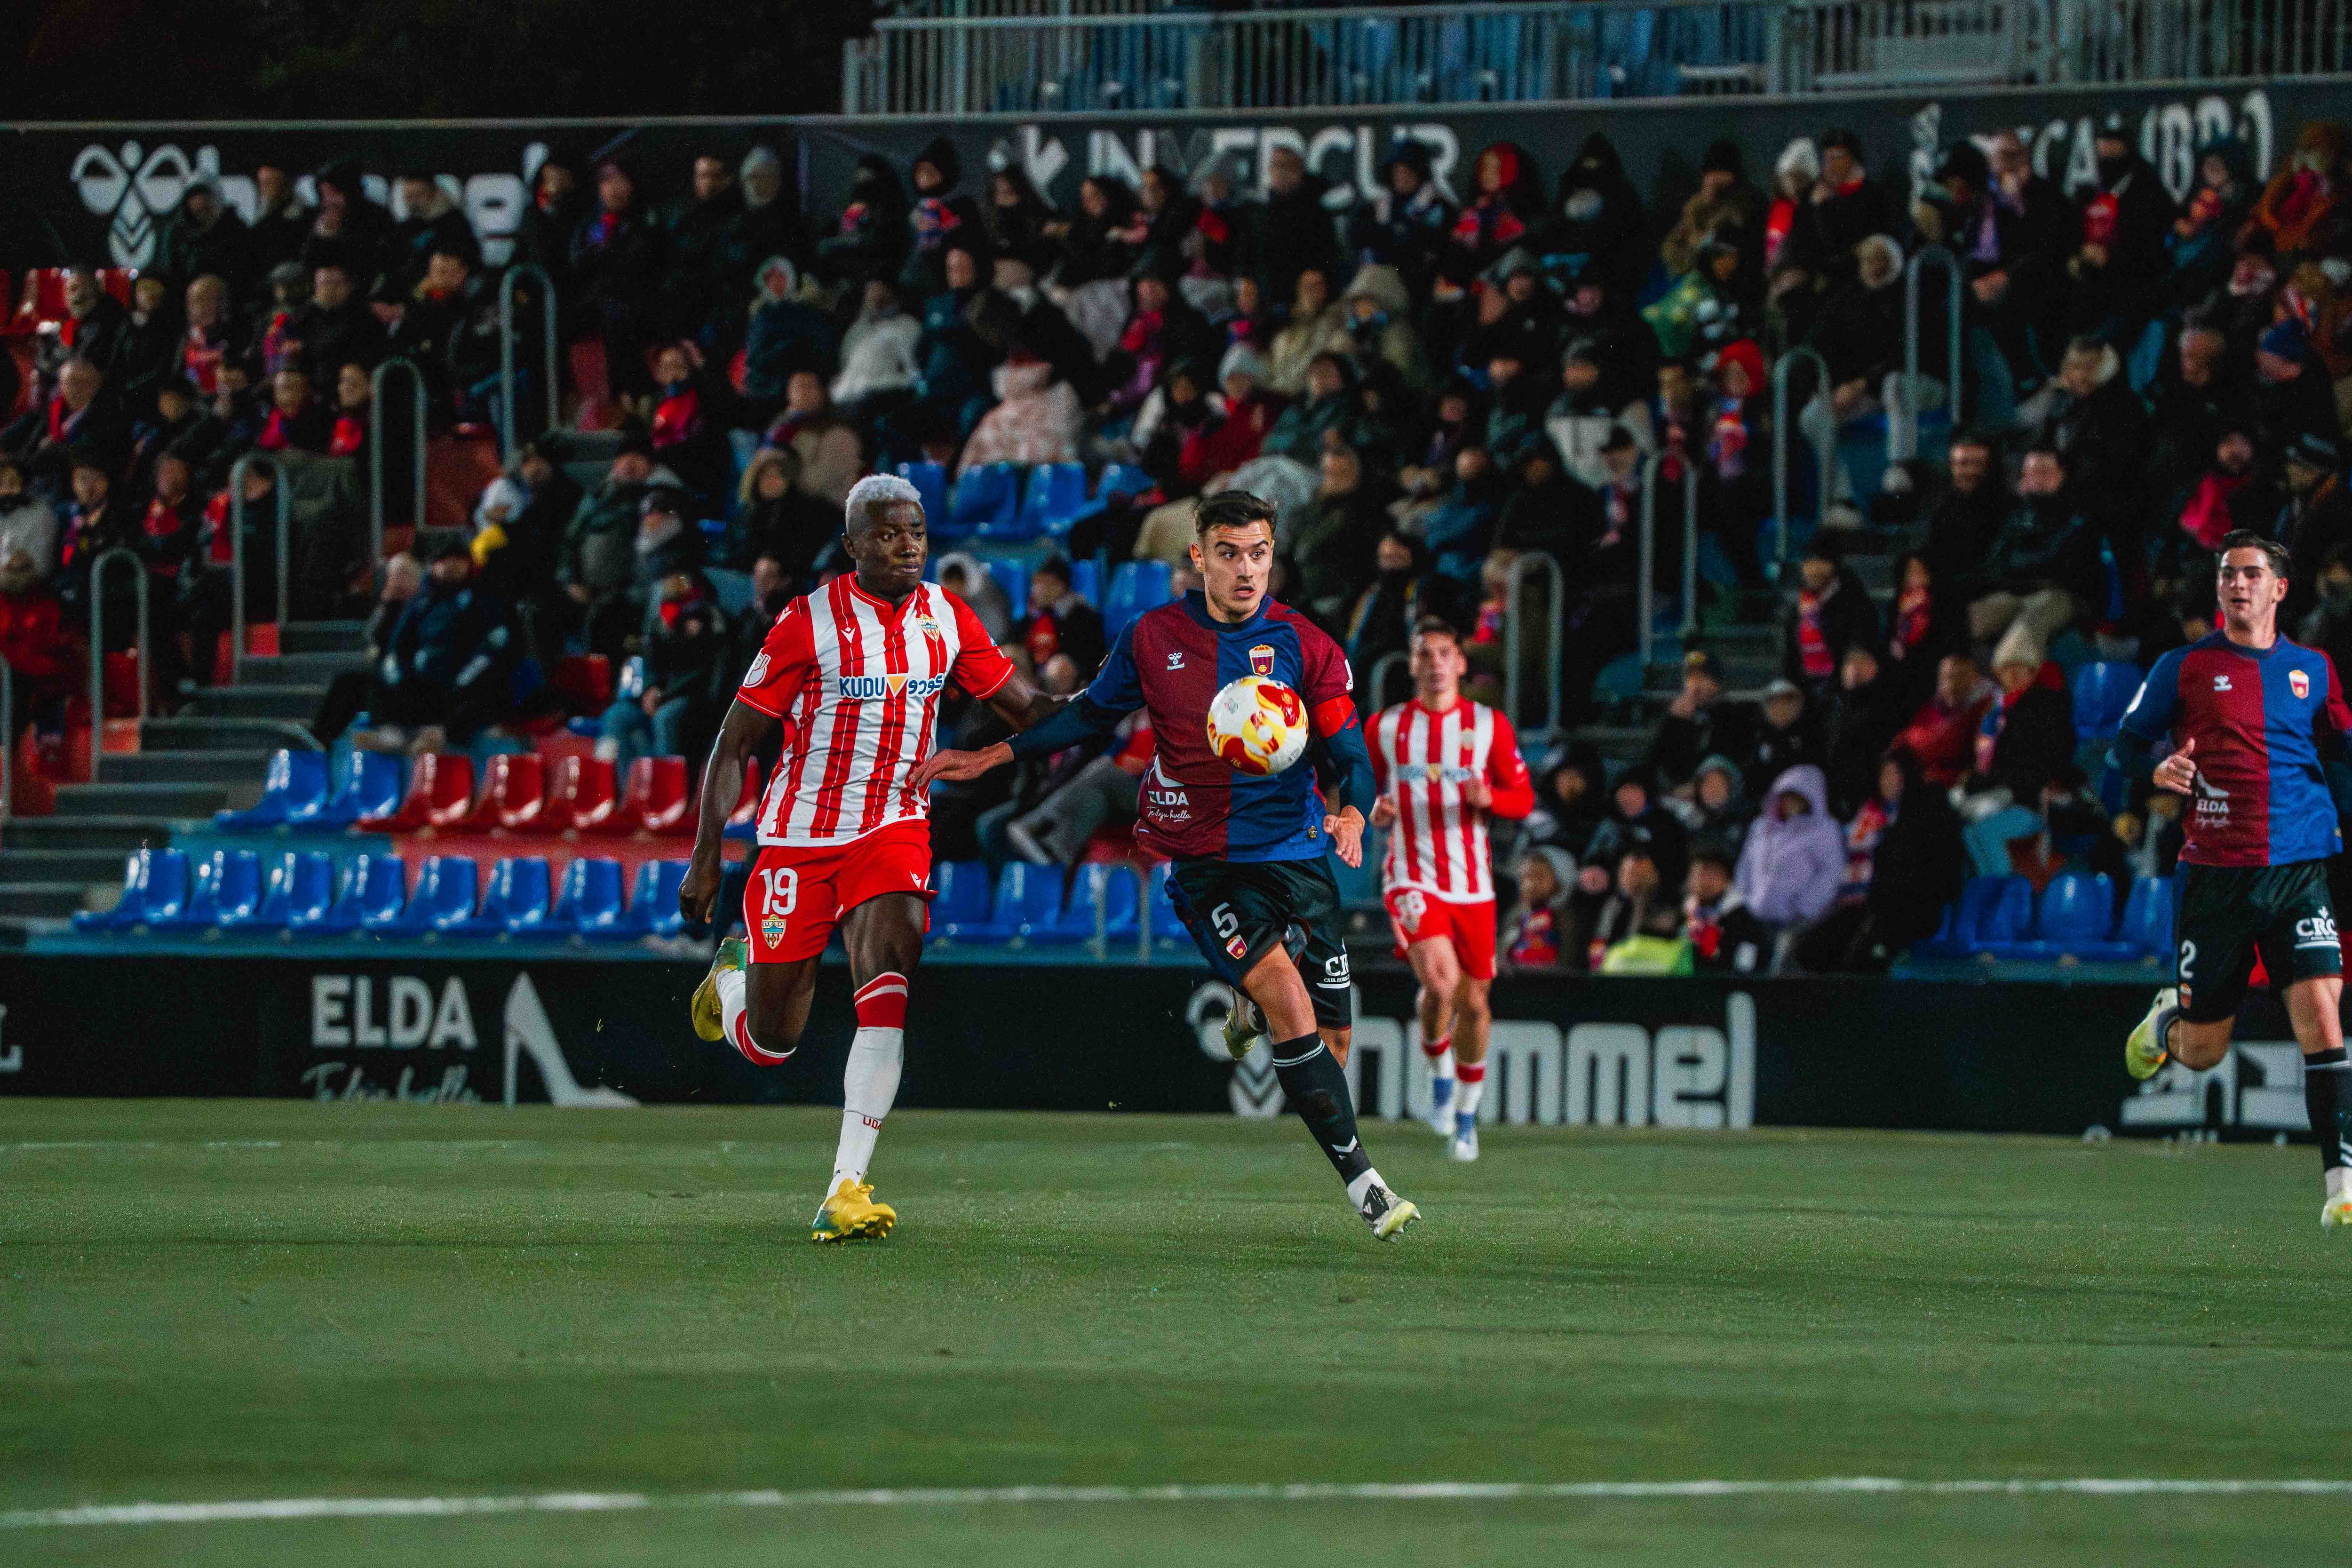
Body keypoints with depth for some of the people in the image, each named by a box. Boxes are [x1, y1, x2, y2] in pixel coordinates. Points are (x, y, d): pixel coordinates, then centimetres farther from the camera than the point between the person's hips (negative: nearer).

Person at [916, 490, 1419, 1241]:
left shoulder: (1303, 645, -2)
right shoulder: (1152, 638, 1)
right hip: (1200, 856, -2)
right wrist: (994, 756, 15)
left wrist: (1353, 812, -25)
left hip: (1294, 849, 2)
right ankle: (1360, 1178, -20)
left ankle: (1252, 1006, 41)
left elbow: (1351, 754, -4)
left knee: (1332, 1037, 4)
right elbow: (1094, 713, 18)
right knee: (1291, 1006, -21)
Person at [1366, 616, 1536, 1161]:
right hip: (1413, 878, -2)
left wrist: (1488, 798, -16)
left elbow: (1523, 799, 6)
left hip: (1472, 885, 2)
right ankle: (1439, 1076, 3)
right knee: (1440, 982, -24)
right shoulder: (1386, 728, 5)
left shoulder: (1489, 725, 4)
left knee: (1473, 1002, 6)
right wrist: (1376, 811, -7)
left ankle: (1467, 1113, 26)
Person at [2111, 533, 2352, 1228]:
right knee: (2201, 1054, 5)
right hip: (2215, 875, -1)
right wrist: (2155, 771, -15)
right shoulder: (2185, 668, 4)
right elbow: (2123, 749, 7)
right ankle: (2171, 1015, 43)